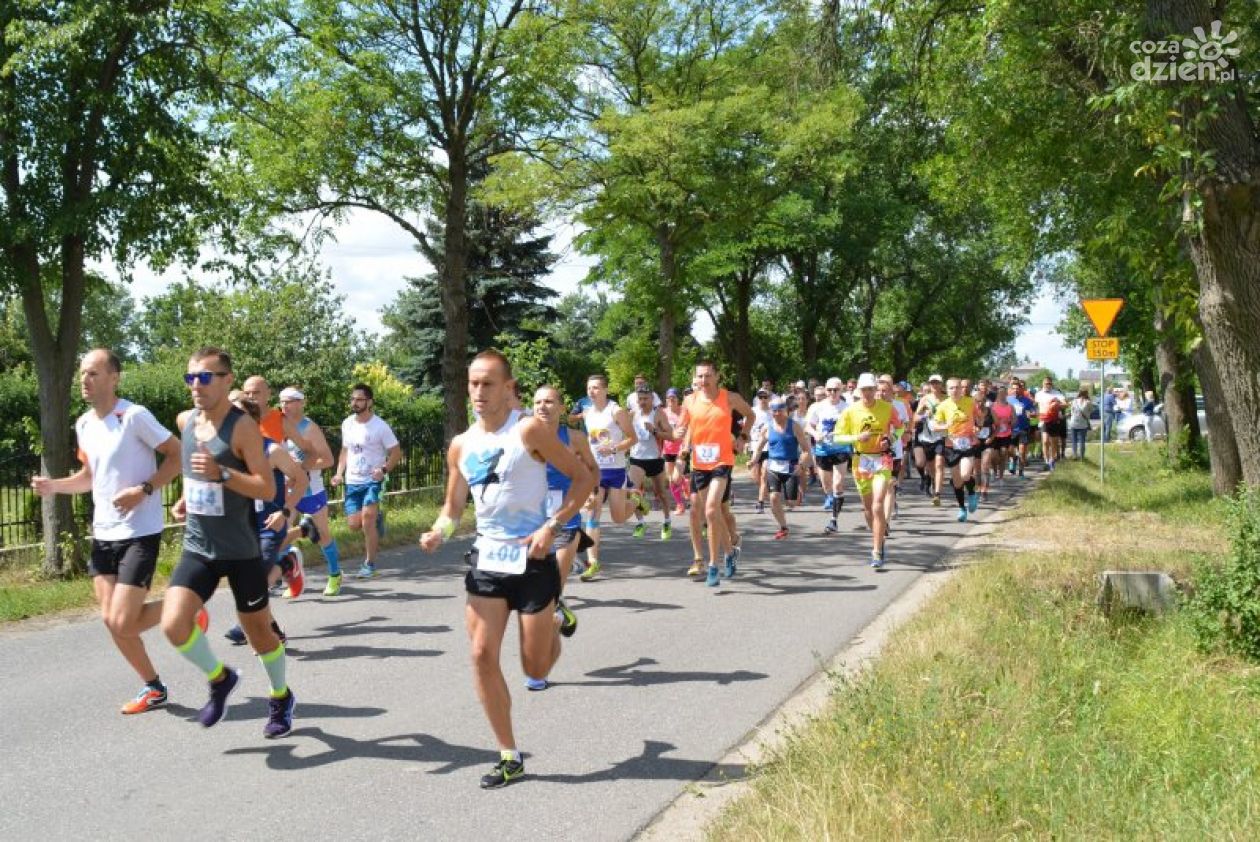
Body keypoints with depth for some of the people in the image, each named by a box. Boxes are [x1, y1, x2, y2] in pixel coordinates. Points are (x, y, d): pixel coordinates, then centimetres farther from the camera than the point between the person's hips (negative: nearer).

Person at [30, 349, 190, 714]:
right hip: (103, 534, 8)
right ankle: (152, 687, 23)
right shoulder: (83, 424, 8)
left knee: (123, 624, -12)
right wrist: (54, 485, 3)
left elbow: (178, 456, -13)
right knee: (111, 620, 7)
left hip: (139, 533, -7)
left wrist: (143, 490, -23)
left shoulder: (135, 416, -16)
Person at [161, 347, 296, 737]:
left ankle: (282, 698, 36)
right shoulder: (185, 420, 4)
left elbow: (267, 488, -20)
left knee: (259, 631, 10)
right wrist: (186, 498, 9)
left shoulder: (243, 426, -15)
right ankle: (219, 678, 13)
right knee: (173, 624, -15)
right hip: (197, 548, 5)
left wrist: (221, 474, -32)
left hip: (241, 551, -5)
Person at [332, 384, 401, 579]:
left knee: (367, 520, -15)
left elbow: (396, 452, -7)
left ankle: (370, 564, -1)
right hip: (352, 482, 5)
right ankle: (375, 519, 33)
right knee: (354, 523, -1)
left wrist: (384, 470, -23)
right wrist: (339, 473, 4)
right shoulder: (347, 424, 6)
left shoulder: (380, 426, -11)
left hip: (373, 481, -5)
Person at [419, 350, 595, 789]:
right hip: (487, 560, 5)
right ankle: (509, 757, 10)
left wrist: (552, 528, -18)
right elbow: (454, 506, 14)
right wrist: (439, 532, -9)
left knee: (537, 669, 3)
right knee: (483, 656, -4)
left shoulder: (529, 431, -12)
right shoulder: (461, 445, 5)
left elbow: (584, 478, -9)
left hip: (533, 560, -5)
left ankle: (553, 622, 39)